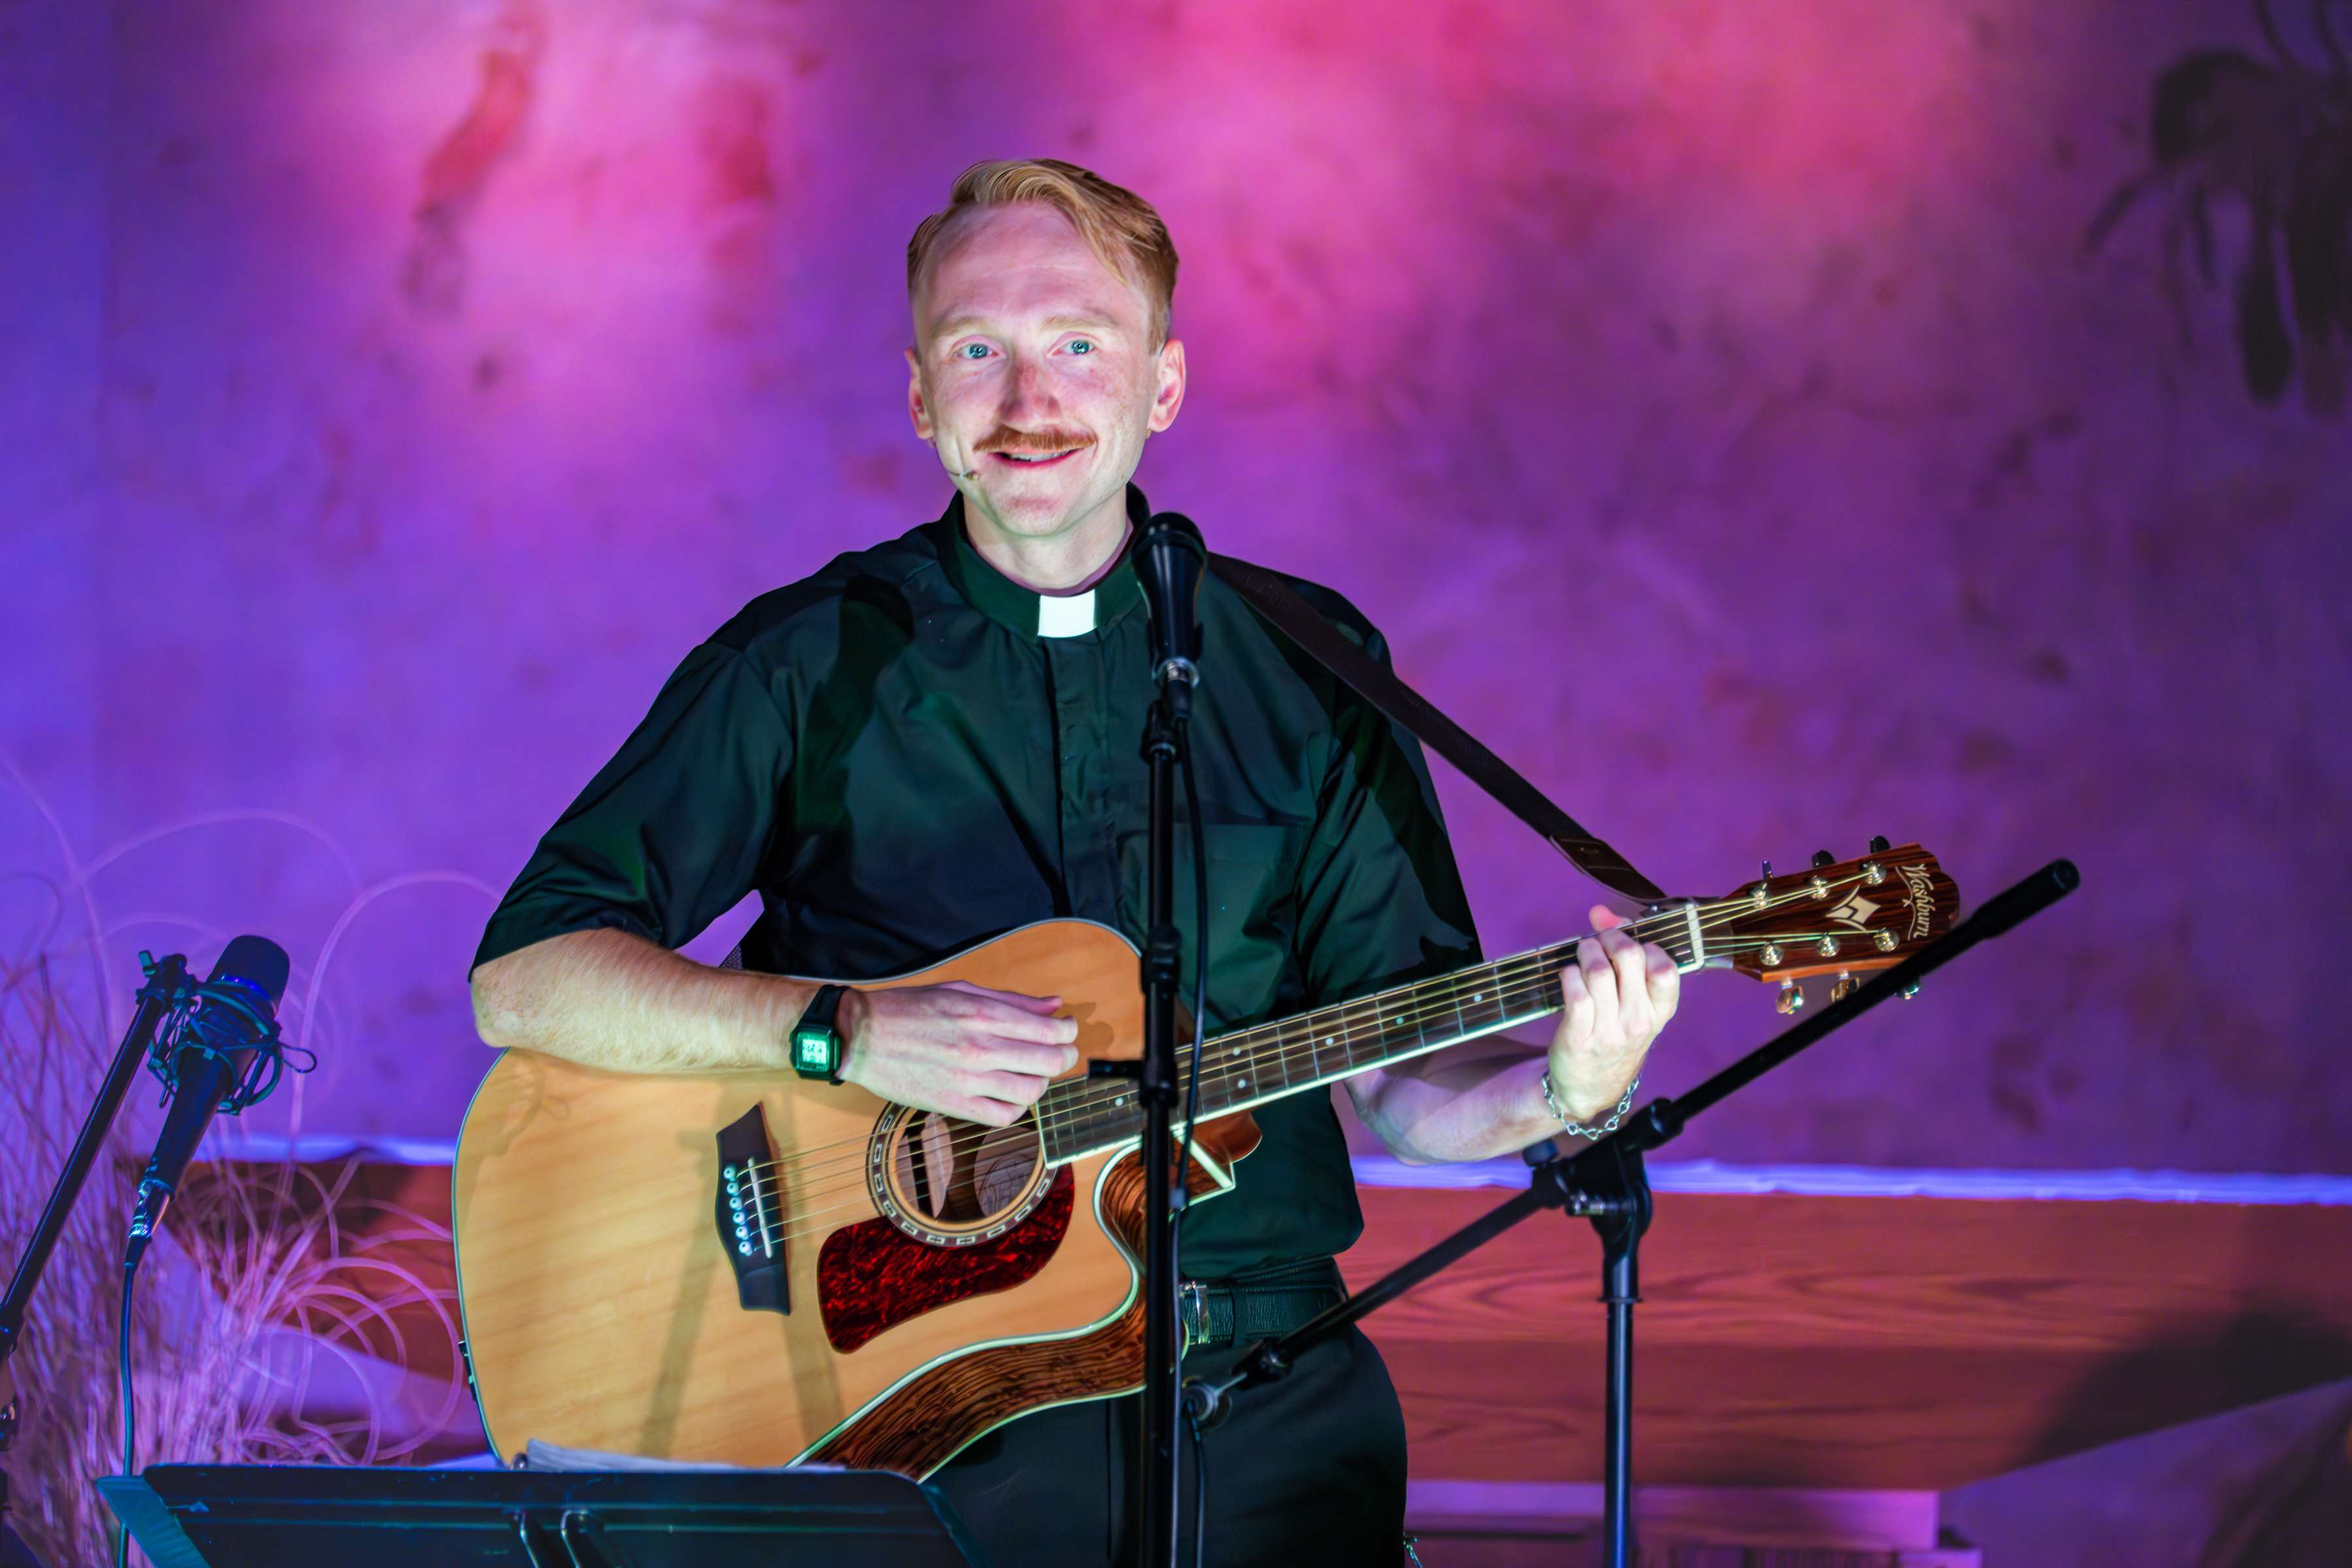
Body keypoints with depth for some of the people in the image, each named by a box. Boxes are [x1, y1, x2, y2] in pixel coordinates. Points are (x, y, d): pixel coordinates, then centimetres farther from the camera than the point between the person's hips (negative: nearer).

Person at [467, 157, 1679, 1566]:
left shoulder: (1305, 669, 10)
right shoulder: (812, 665, 4)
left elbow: (1395, 1075, 10)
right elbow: (523, 981, -2)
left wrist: (1557, 1094, -11)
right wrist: (852, 1035, -15)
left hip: (1253, 1379, 2)